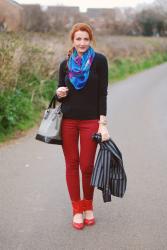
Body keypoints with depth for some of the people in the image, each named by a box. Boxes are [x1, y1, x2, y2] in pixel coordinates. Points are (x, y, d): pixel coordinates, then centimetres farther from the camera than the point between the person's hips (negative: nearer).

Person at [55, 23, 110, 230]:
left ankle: (88, 206, 23)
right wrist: (59, 93, -11)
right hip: (68, 120, 3)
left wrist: (103, 124, -11)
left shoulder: (99, 60, -2)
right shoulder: (66, 64, 6)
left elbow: (102, 93, -6)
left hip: (91, 121, -2)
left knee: (87, 166, 0)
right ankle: (77, 209, 19)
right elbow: (61, 92, 14)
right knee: (71, 164, 5)